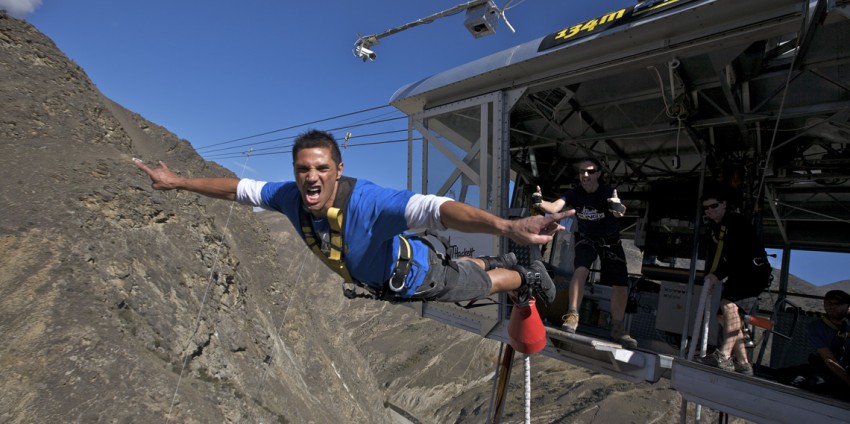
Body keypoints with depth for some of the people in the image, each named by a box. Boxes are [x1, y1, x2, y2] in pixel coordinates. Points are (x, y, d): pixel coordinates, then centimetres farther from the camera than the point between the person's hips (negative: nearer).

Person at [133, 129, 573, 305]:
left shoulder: (368, 201, -46)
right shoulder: (289, 197, -24)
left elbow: (436, 208, -60)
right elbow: (238, 187, -8)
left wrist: (506, 226, -73)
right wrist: (178, 181, 2)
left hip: (417, 273, -6)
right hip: (377, 282, 7)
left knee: (481, 283, 20)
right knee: (459, 266, 33)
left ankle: (526, 276, 51)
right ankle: (495, 262, 63)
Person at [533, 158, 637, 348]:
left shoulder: (608, 191, -21)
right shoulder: (575, 193, -16)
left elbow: (620, 212, -41)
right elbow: (555, 207, -32)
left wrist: (618, 209, -65)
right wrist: (540, 203, -54)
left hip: (611, 241, 1)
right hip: (586, 239, 0)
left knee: (621, 285, -2)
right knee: (580, 270, -29)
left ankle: (617, 328, 16)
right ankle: (573, 314, -17)